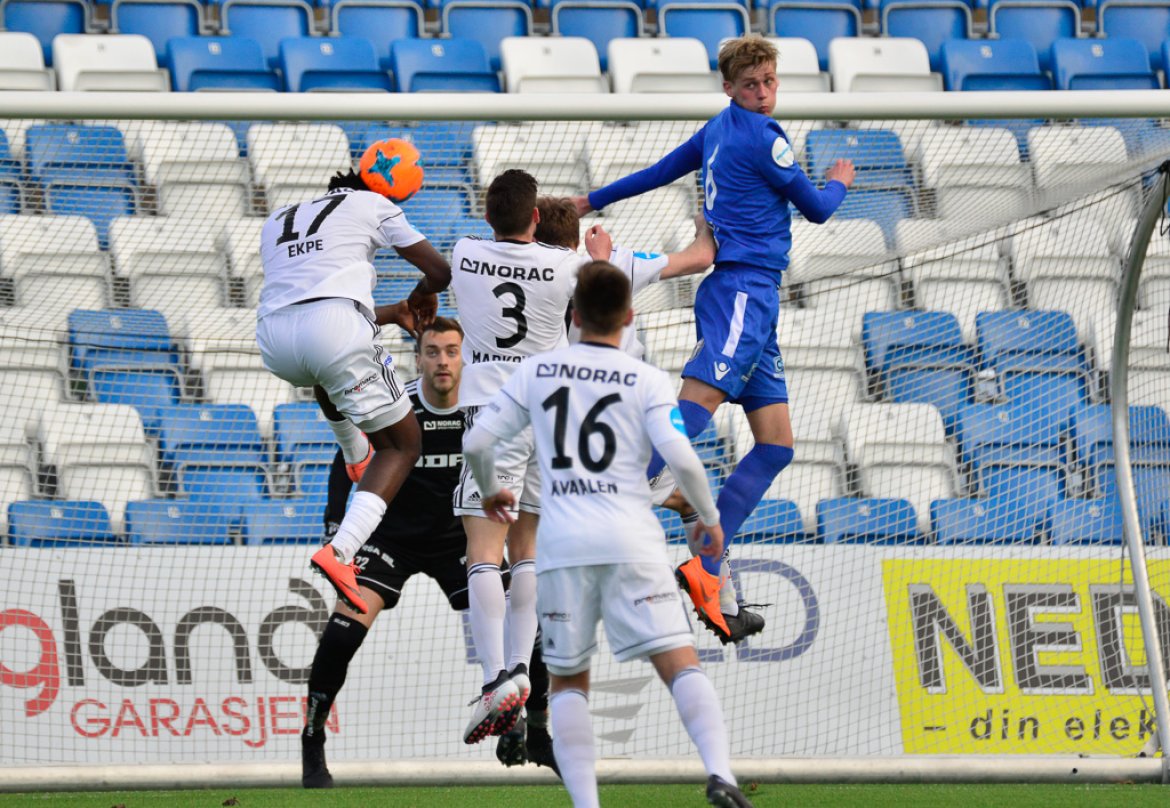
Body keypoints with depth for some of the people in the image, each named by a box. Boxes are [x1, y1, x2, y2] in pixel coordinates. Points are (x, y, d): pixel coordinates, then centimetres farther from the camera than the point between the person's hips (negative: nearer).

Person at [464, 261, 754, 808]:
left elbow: (477, 443, 8)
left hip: (561, 544, 2)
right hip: (630, 540, -2)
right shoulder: (648, 381, 3)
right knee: (680, 662, -9)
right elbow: (680, 456, -9)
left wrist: (489, 491, 29)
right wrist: (709, 517, 7)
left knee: (567, 681, 13)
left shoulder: (536, 372, 10)